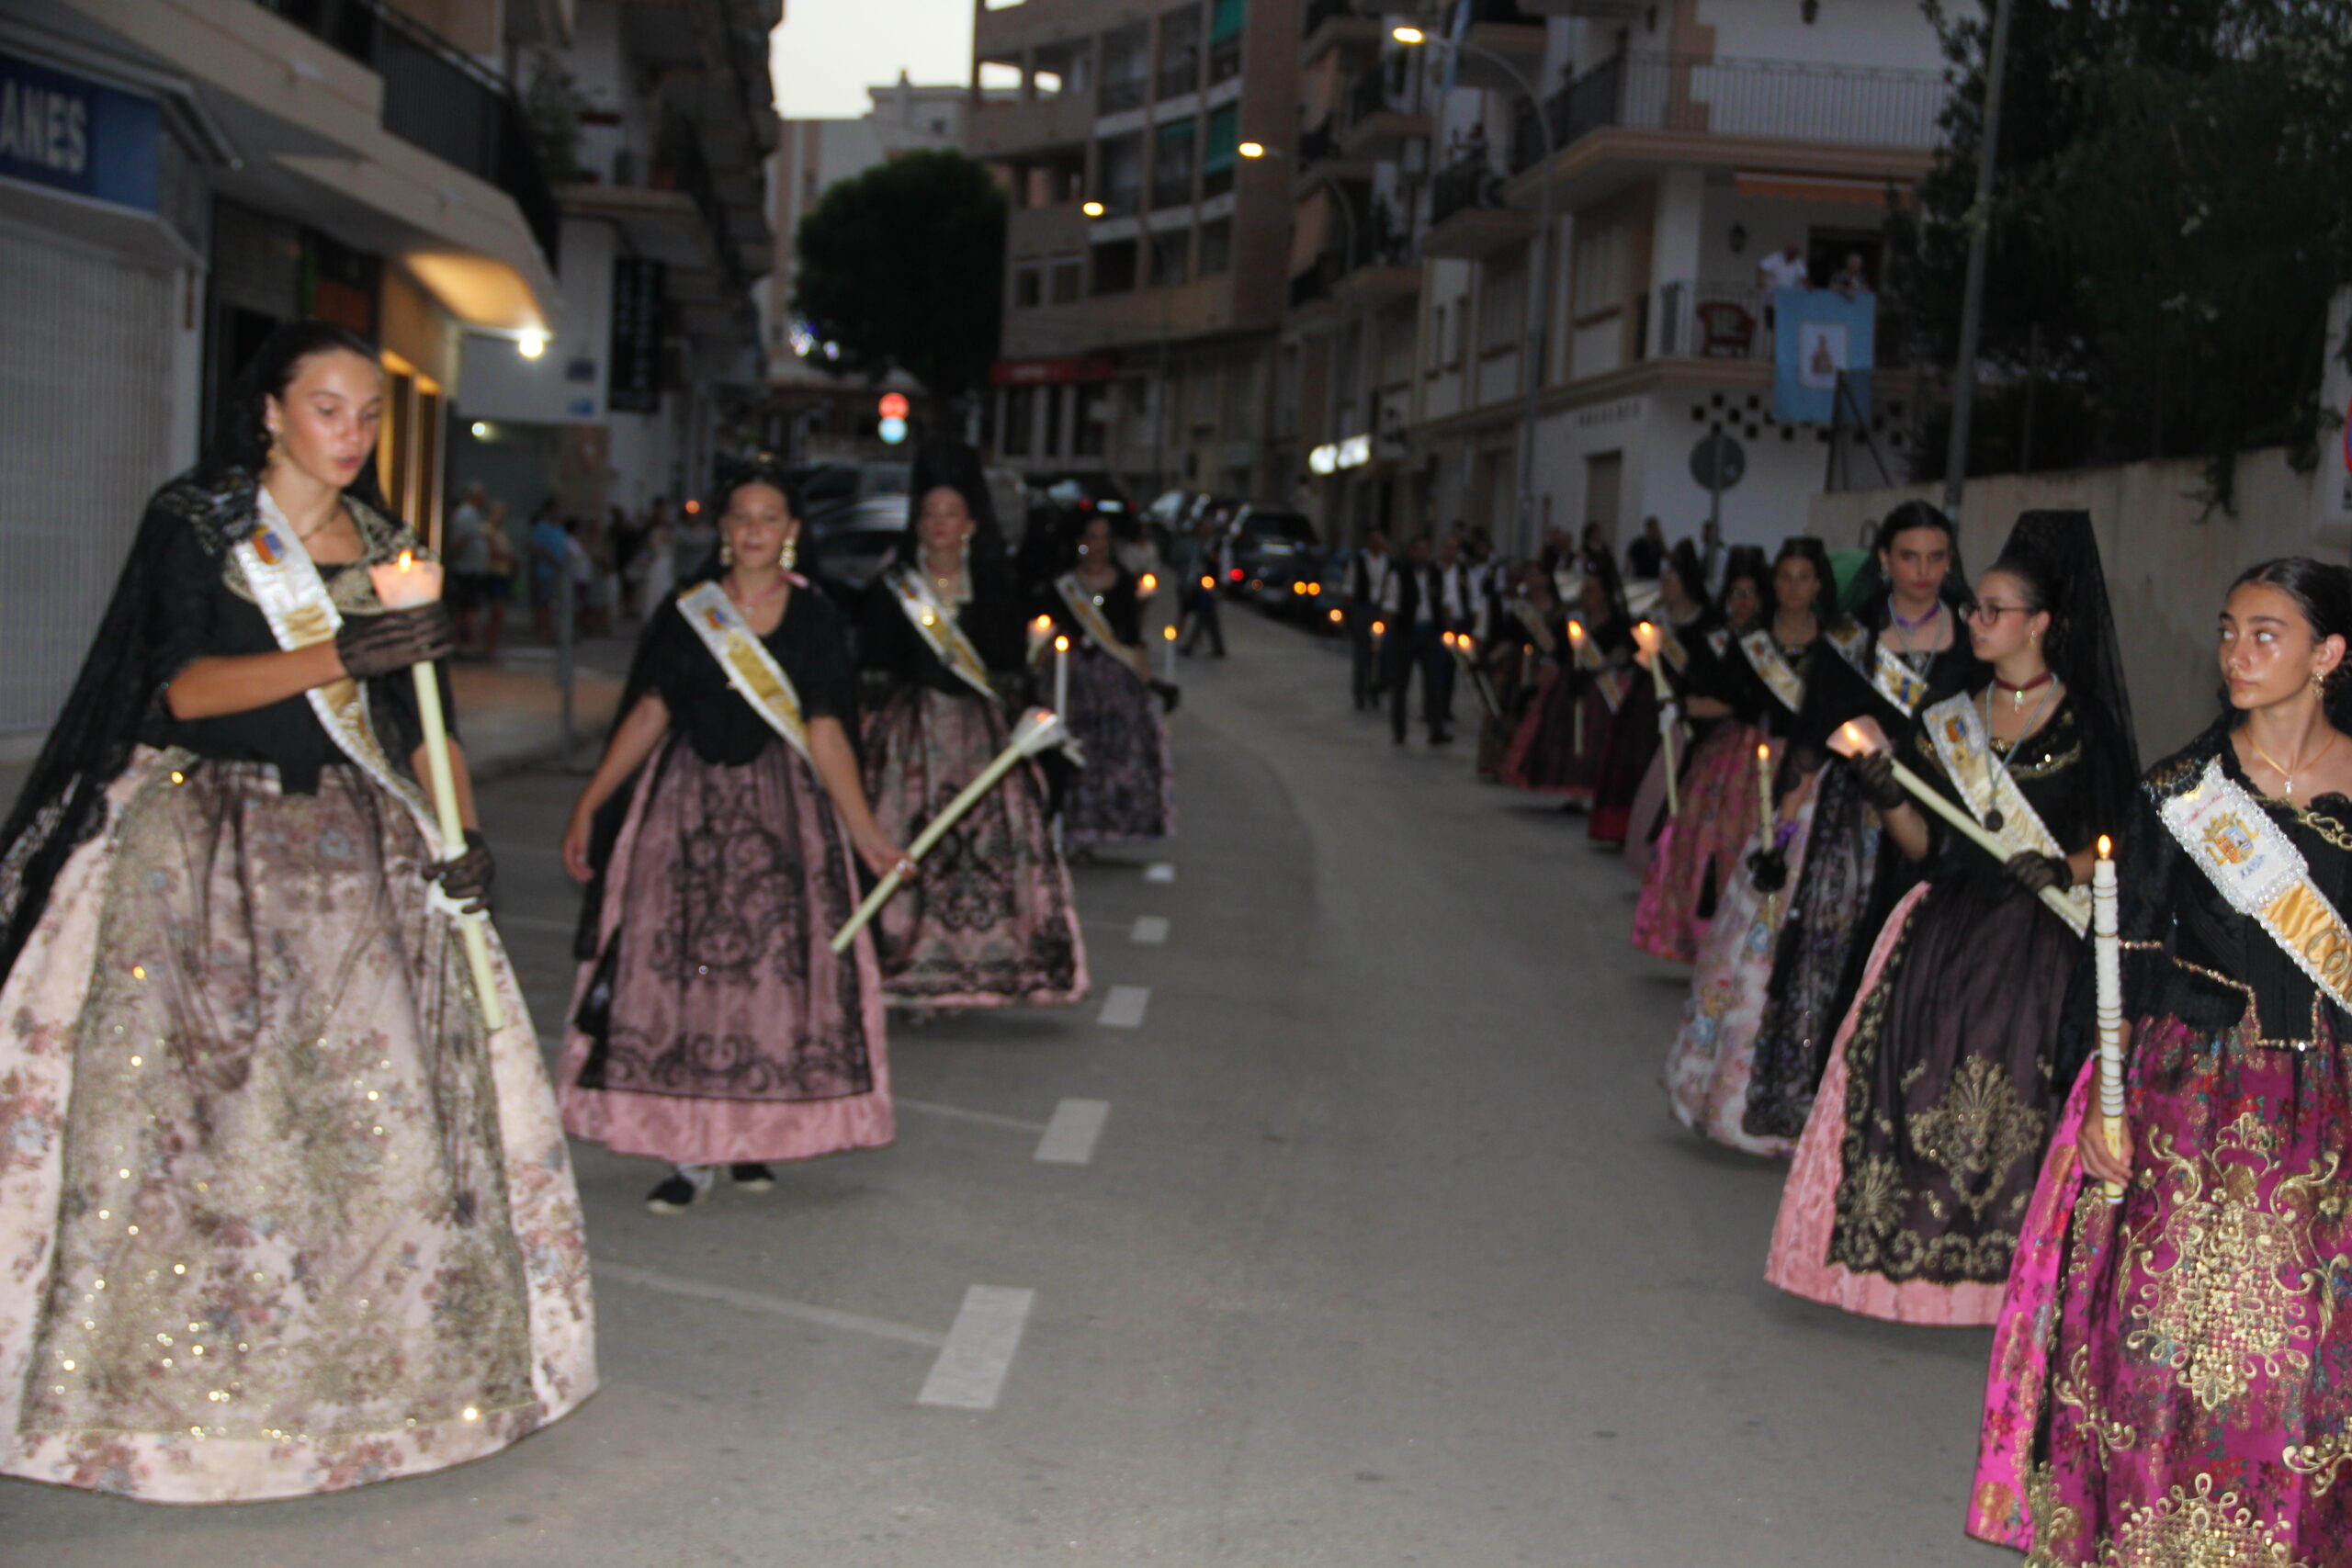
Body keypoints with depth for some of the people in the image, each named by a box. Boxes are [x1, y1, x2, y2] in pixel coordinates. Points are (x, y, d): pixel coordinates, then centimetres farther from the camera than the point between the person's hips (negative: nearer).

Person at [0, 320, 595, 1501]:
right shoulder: (194, 521, 0)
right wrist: (338, 658, -25)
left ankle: (365, 1364, 8)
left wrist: (463, 836, -2)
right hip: (202, 844, -4)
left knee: (381, 1101, -2)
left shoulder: (386, 544, 13)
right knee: (179, 1105, -5)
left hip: (354, 850, 4)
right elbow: (183, 687, -12)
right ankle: (171, 1376, 7)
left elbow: (422, 715, 13)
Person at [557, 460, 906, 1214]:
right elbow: (649, 714, 4)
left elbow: (825, 734, -3)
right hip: (685, 799, 1)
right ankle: (691, 1153, 3)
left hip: (781, 806, -1)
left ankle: (751, 1137, 15)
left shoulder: (815, 620, 0)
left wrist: (866, 832, -11)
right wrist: (587, 806, 0)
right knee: (673, 964, -3)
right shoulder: (684, 610, 3)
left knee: (772, 967, 0)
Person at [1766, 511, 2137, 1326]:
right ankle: (1914, 1262, 11)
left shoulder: (2086, 725, -2)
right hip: (1946, 930, 4)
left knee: (2014, 1101, -7)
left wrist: (2064, 870, -17)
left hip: (2037, 945, -4)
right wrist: (1888, 795, -8)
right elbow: (1926, 845, 10)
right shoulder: (1950, 720, 11)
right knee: (1917, 1087, 1)